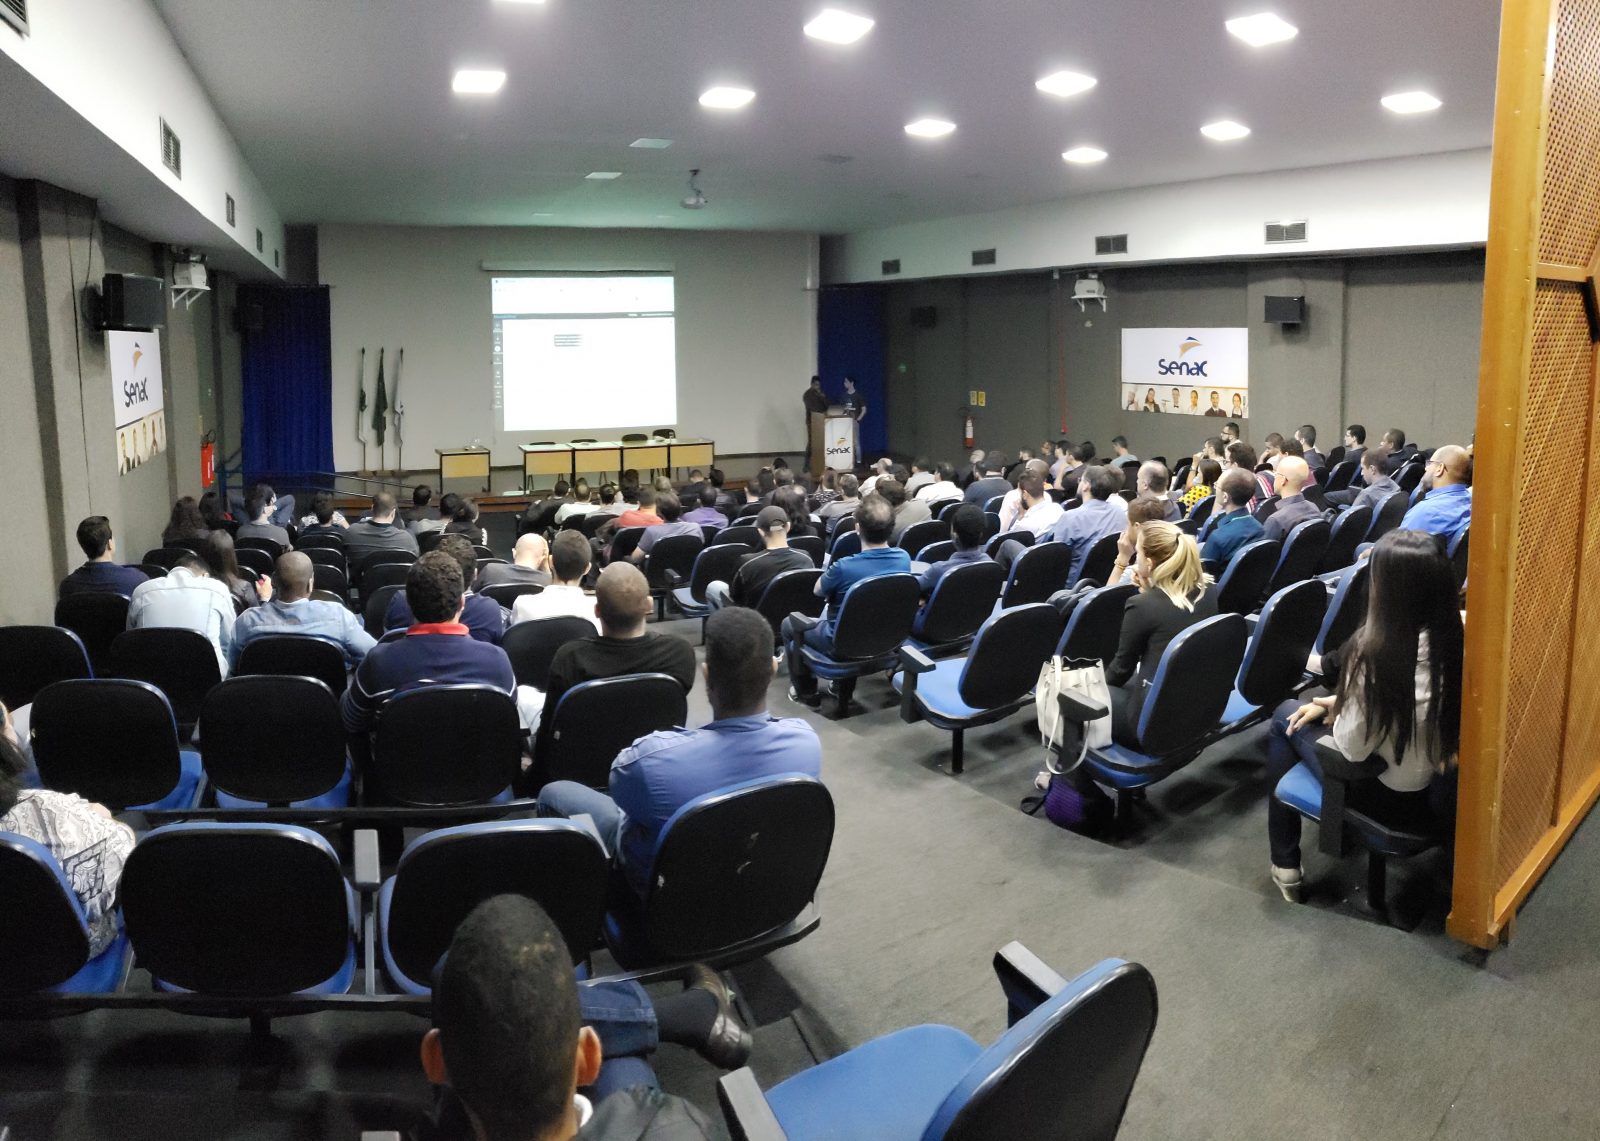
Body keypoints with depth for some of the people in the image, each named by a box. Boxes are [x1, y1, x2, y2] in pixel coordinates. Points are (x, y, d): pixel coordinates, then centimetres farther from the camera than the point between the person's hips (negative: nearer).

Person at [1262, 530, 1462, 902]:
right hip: (1439, 790, 6)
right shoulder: (1457, 636, -11)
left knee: (1285, 718, 17)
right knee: (1308, 713, 25)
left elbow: (1351, 749, -23)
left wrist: (1336, 711, -4)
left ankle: (1286, 866, 26)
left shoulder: (1374, 651, -32)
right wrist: (1339, 702, 7)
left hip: (1387, 796, -6)